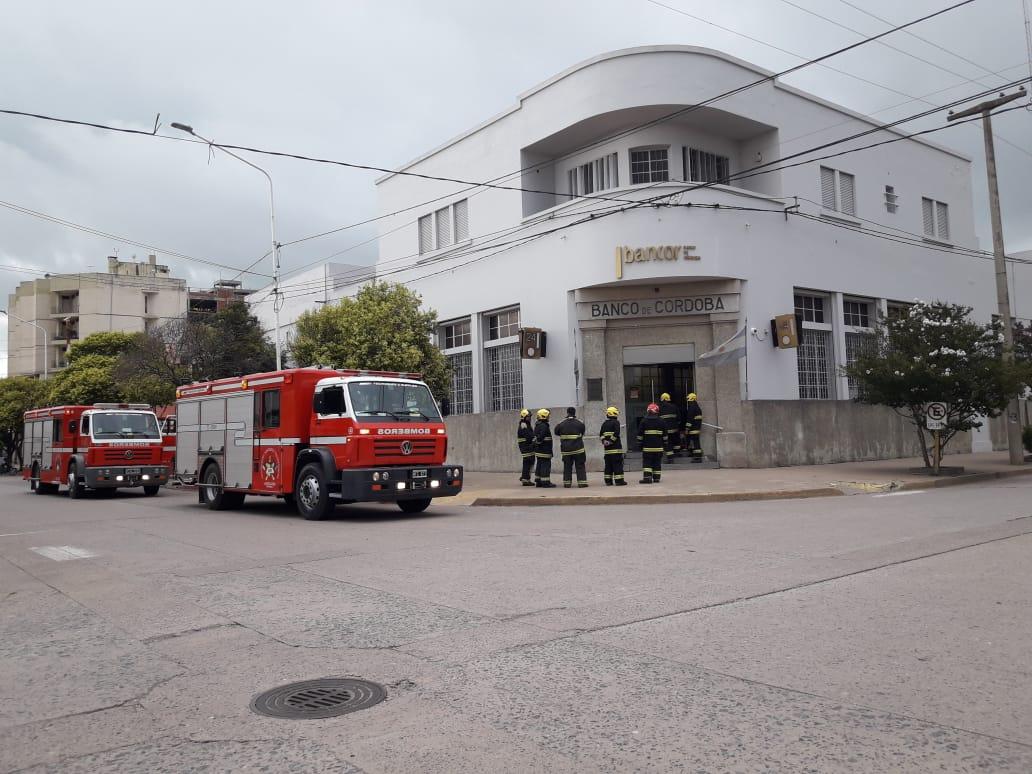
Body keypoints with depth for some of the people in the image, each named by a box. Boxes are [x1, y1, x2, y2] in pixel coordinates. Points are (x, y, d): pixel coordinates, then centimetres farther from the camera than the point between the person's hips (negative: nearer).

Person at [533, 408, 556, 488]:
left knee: (540, 465, 15)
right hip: (544, 450, -10)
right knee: (546, 465, -6)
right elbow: (540, 437, -26)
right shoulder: (544, 426, -16)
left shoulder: (537, 425, 16)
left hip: (538, 450, 10)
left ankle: (538, 481, 19)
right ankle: (545, 482, -6)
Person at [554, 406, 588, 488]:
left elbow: (556, 432, 10)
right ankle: (582, 482, 2)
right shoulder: (580, 423, -5)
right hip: (578, 448, -1)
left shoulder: (561, 423, -3)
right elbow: (582, 434, 7)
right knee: (580, 466, 5)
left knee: (567, 466, 10)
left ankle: (567, 483, 11)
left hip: (566, 449, 2)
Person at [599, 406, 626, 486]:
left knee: (608, 464, 10)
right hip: (616, 448, -7)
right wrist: (611, 441, -11)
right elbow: (616, 434, -17)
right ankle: (619, 480, -7)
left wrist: (604, 441, 5)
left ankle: (608, 481, 11)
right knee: (618, 464, -4)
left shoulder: (604, 424, 15)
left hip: (607, 449, 7)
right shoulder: (616, 422, -7)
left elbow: (601, 434, 13)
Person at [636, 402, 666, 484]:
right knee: (657, 463, 8)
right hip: (658, 447, 2)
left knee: (647, 463, 0)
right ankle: (656, 478, 9)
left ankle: (647, 477, -13)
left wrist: (640, 445, 9)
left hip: (647, 447, -2)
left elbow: (640, 435, 0)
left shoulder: (644, 421, -3)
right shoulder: (661, 421, 3)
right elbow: (665, 435, 7)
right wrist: (665, 447, 14)